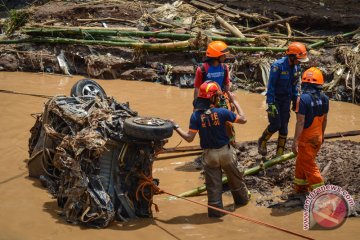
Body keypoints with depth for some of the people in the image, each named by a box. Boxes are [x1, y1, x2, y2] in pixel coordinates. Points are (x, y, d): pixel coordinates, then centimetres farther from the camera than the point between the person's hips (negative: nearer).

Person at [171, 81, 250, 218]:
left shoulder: (196, 115, -15)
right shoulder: (221, 112, -18)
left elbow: (189, 138, -16)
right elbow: (243, 119, -8)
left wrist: (175, 127, -5)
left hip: (209, 155, 0)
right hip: (225, 151, 0)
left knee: (213, 185, 10)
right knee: (235, 178, 24)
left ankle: (215, 210, 15)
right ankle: (242, 199, 44)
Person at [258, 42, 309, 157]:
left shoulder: (296, 67, -3)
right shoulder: (278, 66, -24)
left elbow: (294, 85, 10)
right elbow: (271, 86, -22)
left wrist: (295, 100, 11)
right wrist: (271, 104, -24)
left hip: (286, 99, 6)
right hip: (275, 98, -6)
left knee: (284, 126, 6)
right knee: (275, 125, -8)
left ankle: (280, 153, 15)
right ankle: (262, 142, 20)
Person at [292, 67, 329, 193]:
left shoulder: (303, 99, -23)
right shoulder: (324, 98, -2)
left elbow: (300, 122, -23)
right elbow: (324, 119, 9)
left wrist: (295, 141, -18)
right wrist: (322, 134, 23)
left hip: (306, 138, -7)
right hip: (318, 136, 7)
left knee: (309, 165, 5)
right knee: (301, 162, 22)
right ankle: (301, 186, 33)